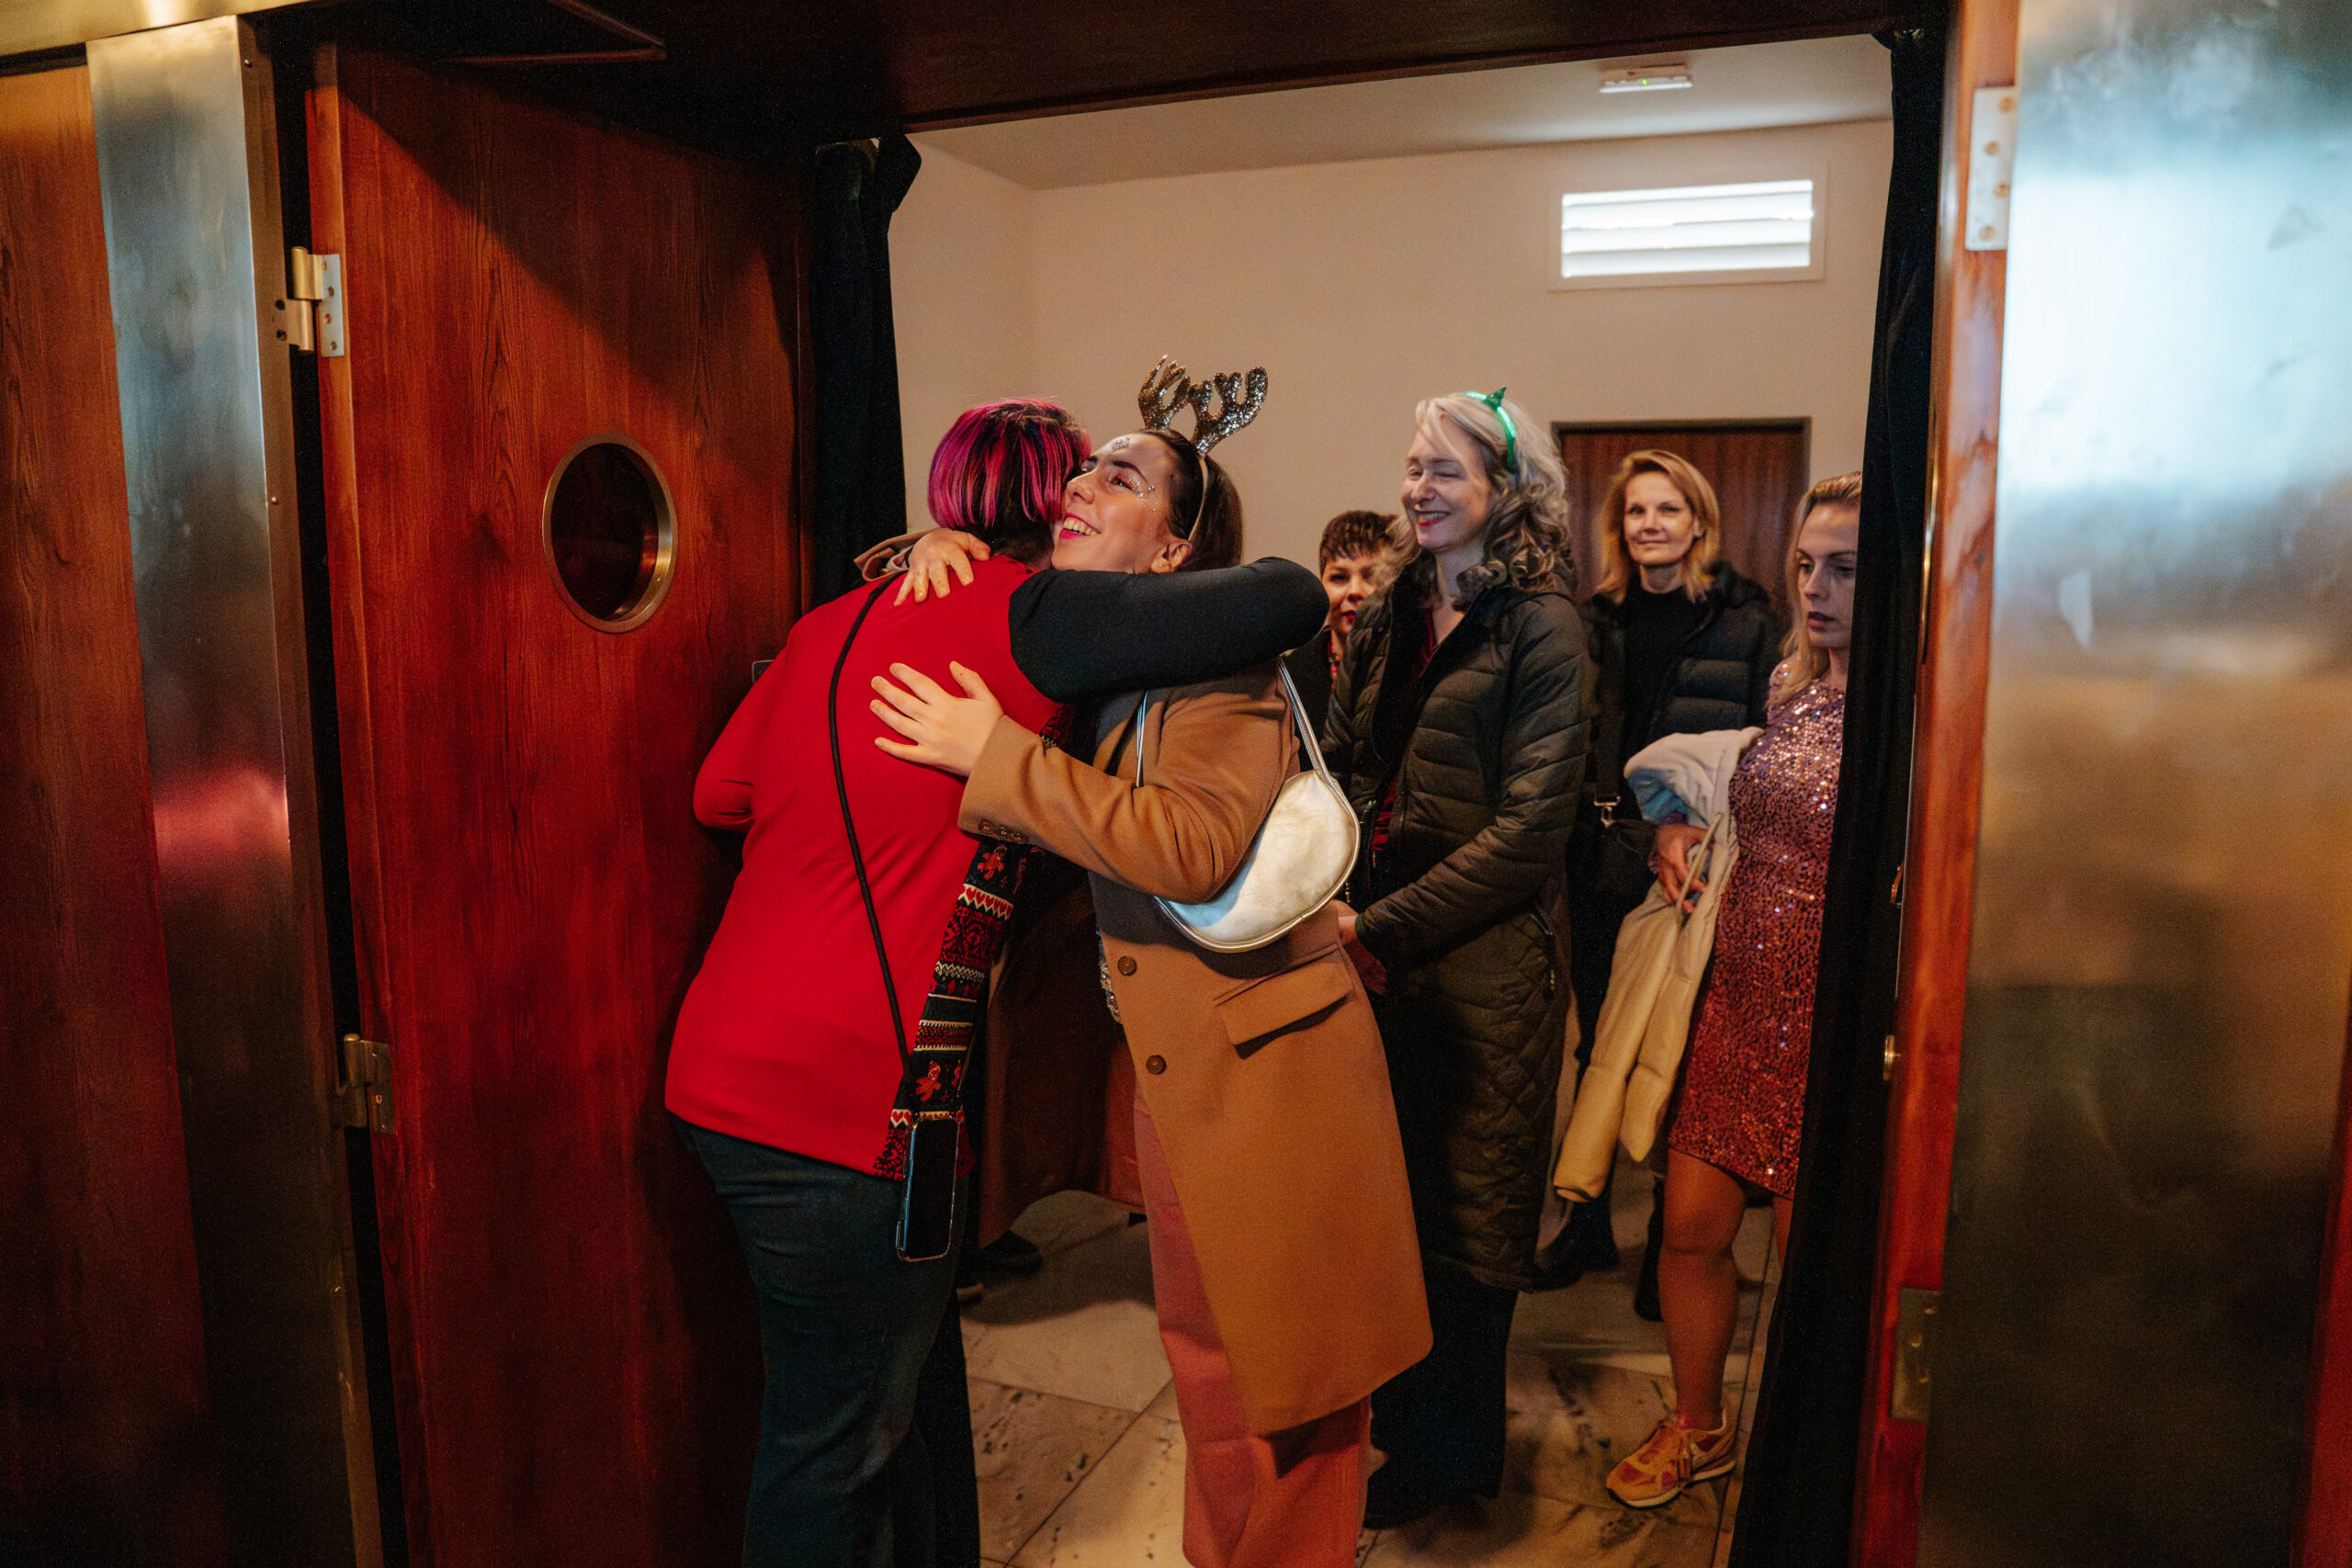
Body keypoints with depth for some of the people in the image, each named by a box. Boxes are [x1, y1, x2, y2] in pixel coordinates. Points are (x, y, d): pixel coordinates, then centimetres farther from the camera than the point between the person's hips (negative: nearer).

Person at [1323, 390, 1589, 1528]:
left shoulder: (1539, 627, -11)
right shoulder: (1390, 617, 8)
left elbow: (1527, 830, -15)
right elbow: (1341, 769, 10)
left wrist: (1388, 926, -19)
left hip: (1481, 968, -6)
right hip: (1375, 960, 6)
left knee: (1464, 1220, 11)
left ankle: (1444, 1449, 32)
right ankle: (1392, 1406, 41)